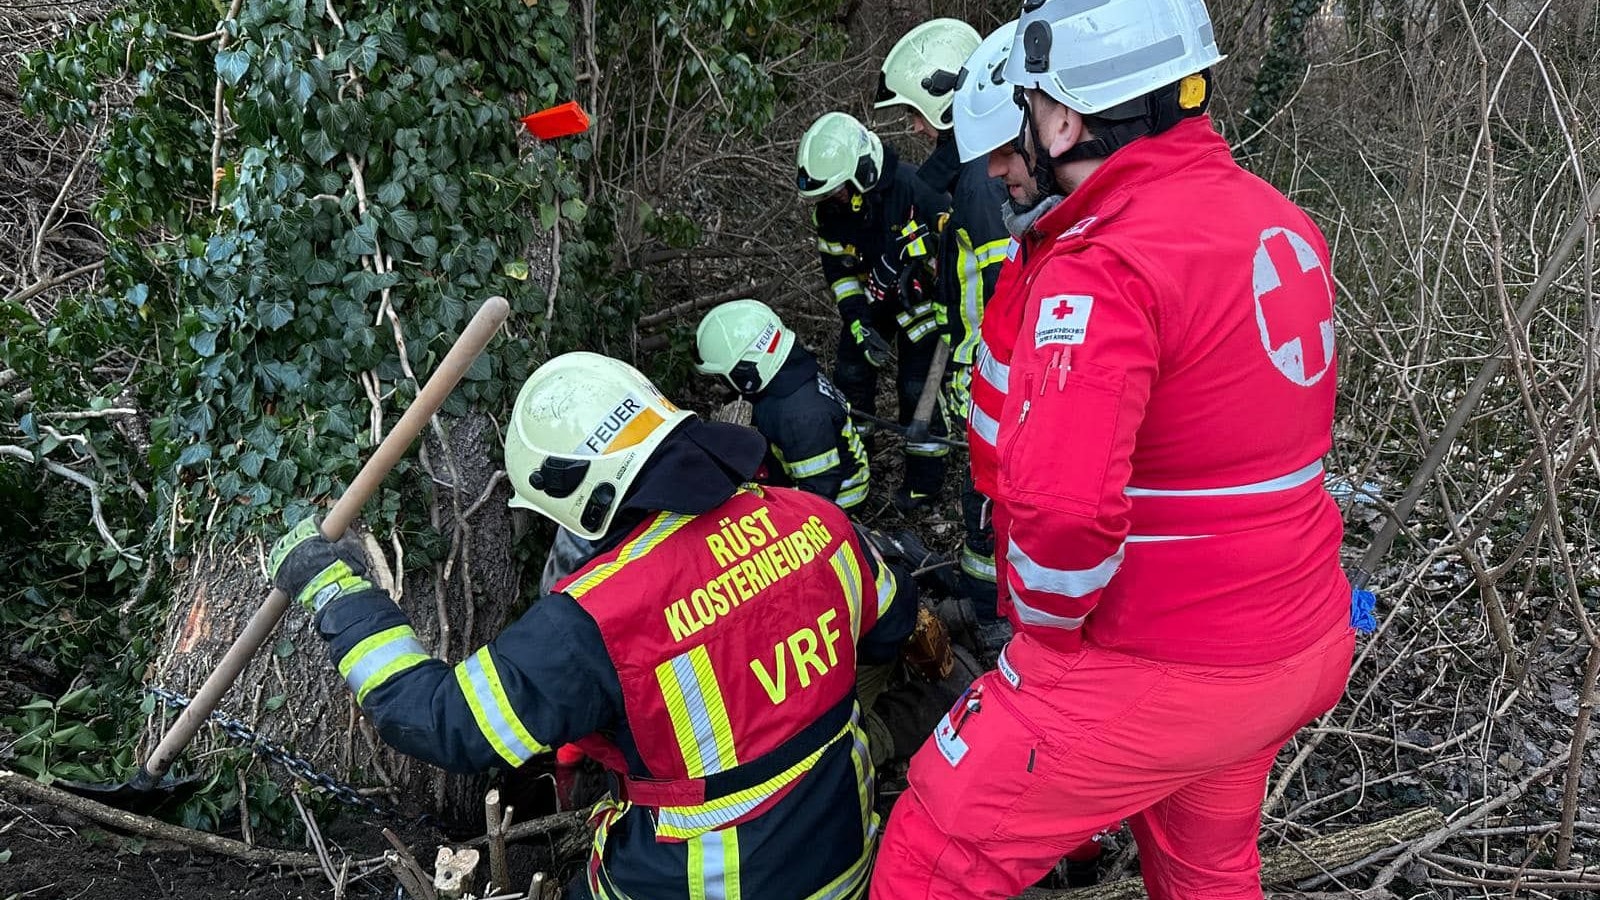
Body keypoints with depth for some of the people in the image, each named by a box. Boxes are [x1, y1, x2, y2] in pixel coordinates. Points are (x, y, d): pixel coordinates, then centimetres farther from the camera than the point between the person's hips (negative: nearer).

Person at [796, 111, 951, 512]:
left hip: (920, 298, -5)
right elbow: (840, 271, -3)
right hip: (871, 297, 6)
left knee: (918, 387, -6)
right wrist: (860, 327, -12)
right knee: (850, 374, 6)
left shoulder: (914, 189, -31)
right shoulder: (828, 208, -12)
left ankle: (923, 482, 9)